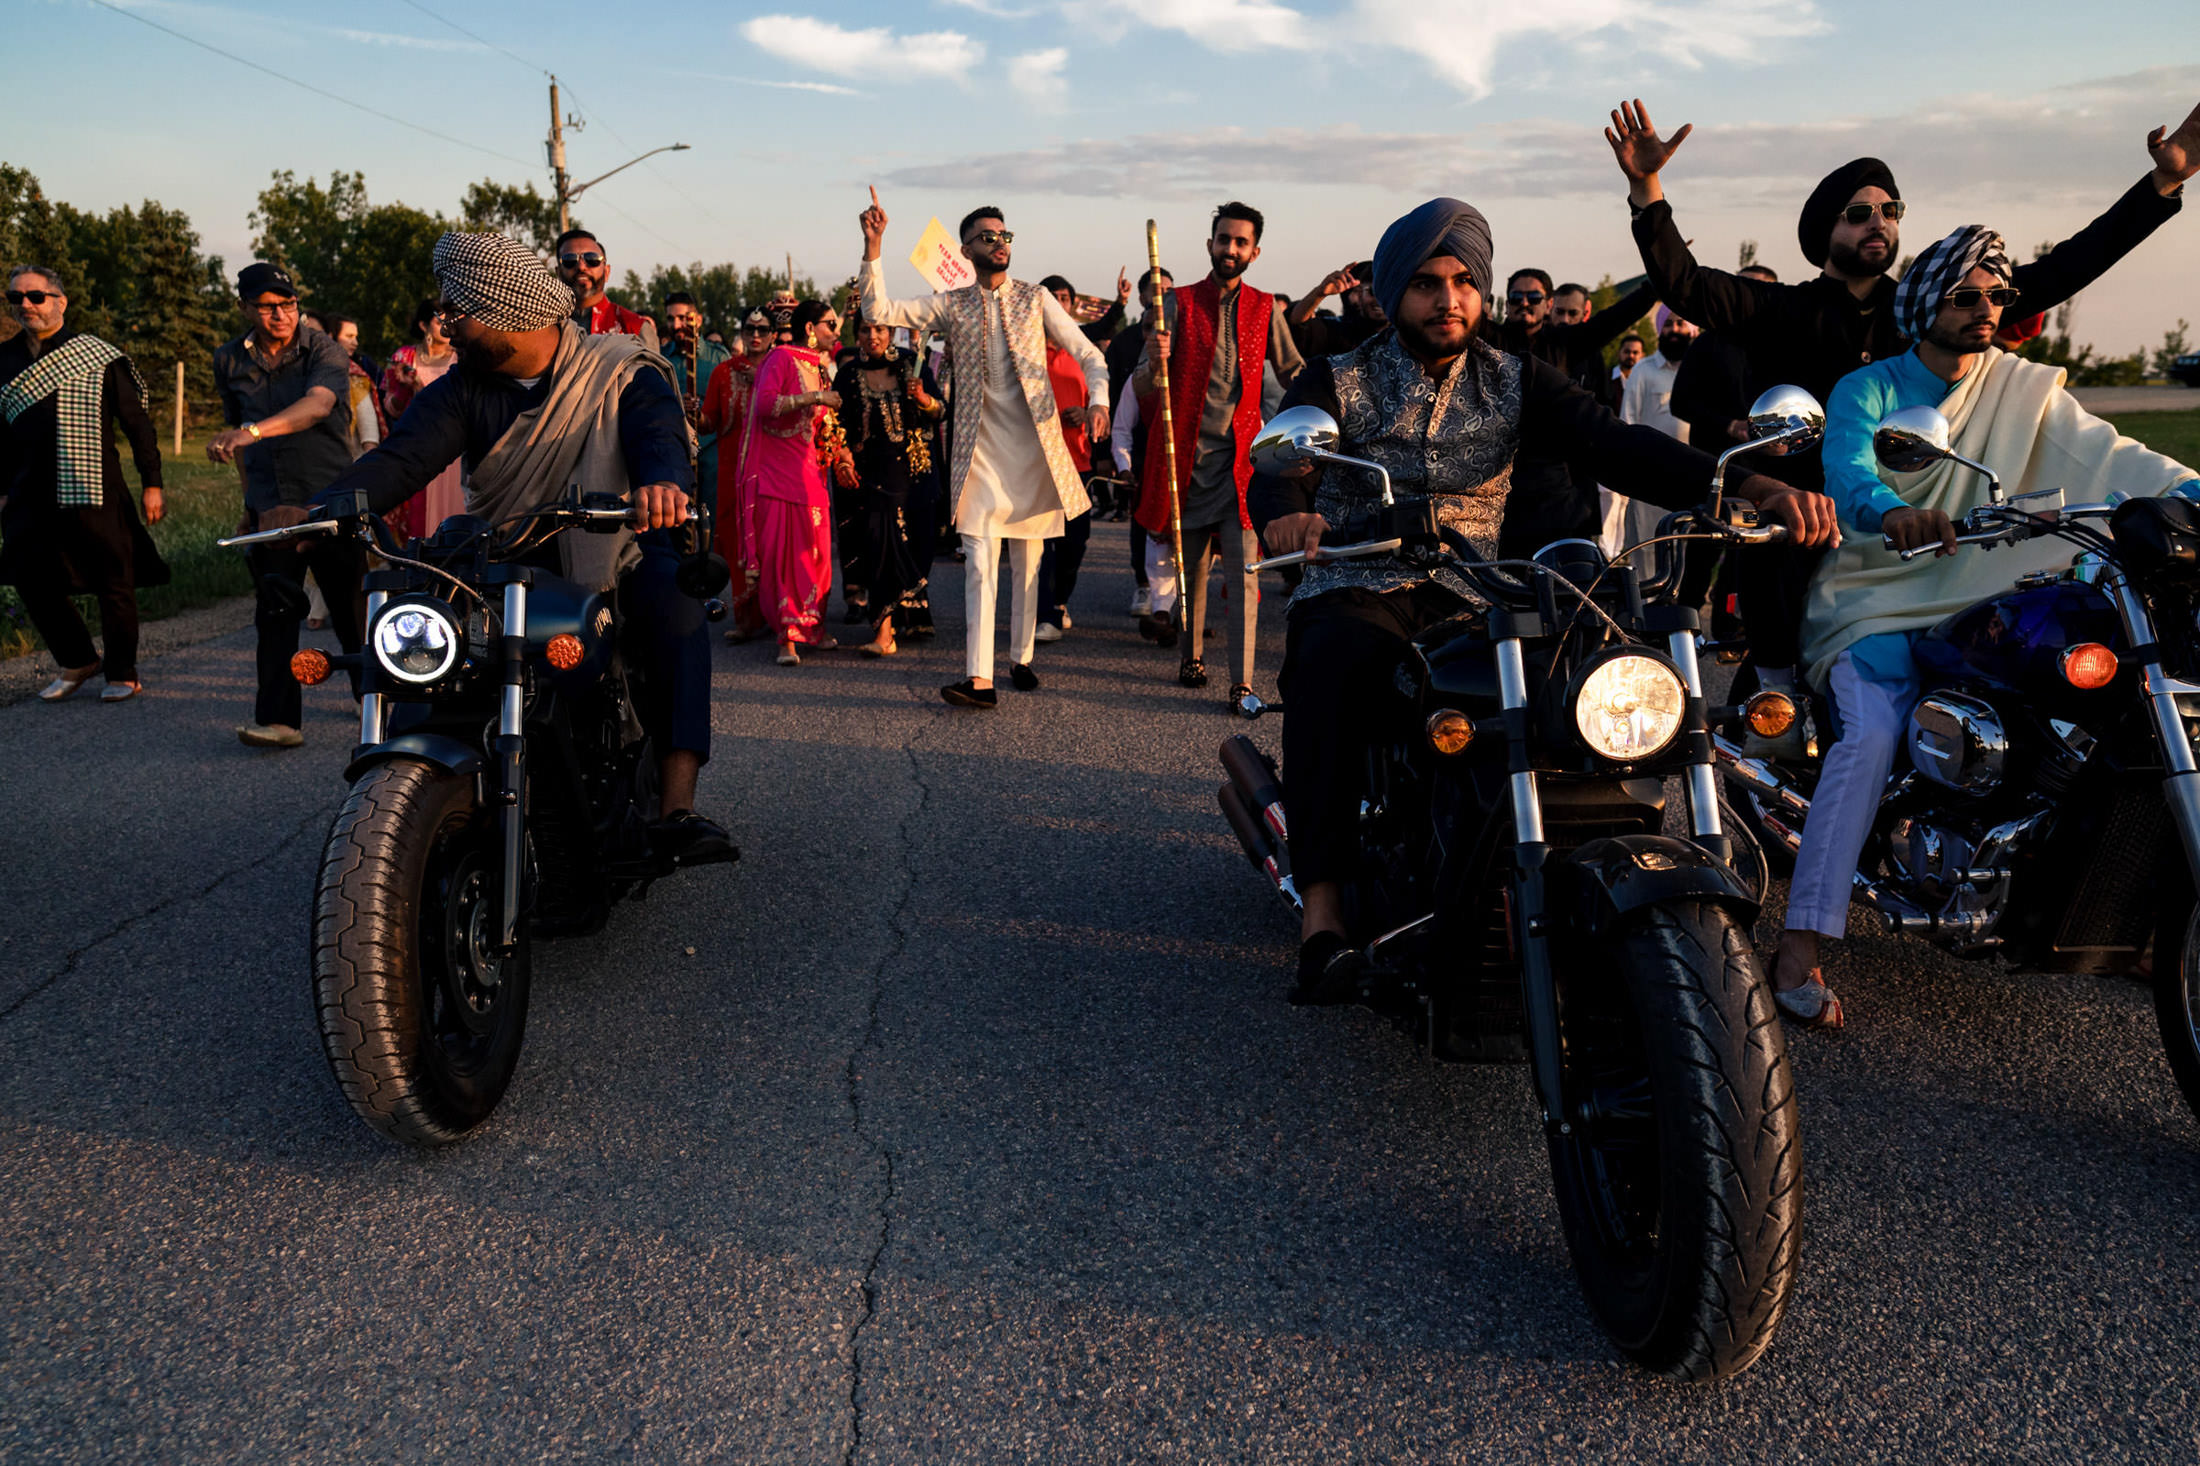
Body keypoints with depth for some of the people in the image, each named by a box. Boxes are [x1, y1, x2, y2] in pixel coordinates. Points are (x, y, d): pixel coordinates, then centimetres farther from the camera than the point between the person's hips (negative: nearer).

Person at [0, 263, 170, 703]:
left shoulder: (97, 355, 0)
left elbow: (137, 422, 1)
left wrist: (152, 484, -3)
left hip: (94, 492, -4)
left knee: (113, 585, 0)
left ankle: (123, 674, 15)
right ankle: (78, 662, 21)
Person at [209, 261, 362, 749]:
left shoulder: (324, 352, -6)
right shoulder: (230, 361, 10)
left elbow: (318, 404, -26)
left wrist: (254, 430, -40)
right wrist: (250, 496, 20)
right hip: (271, 506, 3)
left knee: (351, 608, 5)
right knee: (275, 615, -4)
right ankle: (278, 719, -5)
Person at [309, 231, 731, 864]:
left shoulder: (624, 373, -7)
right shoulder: (462, 389, 3)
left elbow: (660, 436, -27)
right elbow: (403, 457, -12)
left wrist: (661, 483, -54)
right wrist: (322, 508, -33)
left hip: (618, 550, -4)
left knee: (671, 605, -35)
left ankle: (676, 805, -41)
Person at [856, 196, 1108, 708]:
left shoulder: (1035, 298, 7)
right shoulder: (950, 305, 8)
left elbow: (1088, 353, 5)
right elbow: (878, 311, 2)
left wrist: (1098, 400, -13)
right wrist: (873, 249, -8)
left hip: (1035, 449, 1)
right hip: (980, 451, -1)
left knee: (1028, 565, 9)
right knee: (980, 566, -9)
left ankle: (1021, 660, 24)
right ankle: (980, 680, -12)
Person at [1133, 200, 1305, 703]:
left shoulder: (1265, 309, 8)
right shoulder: (1179, 303, 3)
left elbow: (1295, 374, 20)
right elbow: (1141, 388, -2)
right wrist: (1153, 361, -24)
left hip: (1241, 457, 0)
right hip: (1187, 456, 0)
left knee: (1243, 569, -9)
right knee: (1190, 566, 8)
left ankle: (1242, 680, -10)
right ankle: (1191, 657, 25)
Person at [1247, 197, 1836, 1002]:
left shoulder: (1517, 381, 11)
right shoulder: (1335, 382, 6)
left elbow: (1615, 443, -4)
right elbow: (1280, 469, -12)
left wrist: (1755, 485, -22)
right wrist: (1284, 515, -41)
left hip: (1473, 599, 2)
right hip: (1356, 595, -2)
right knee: (1334, 672, -37)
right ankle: (1323, 905, -39)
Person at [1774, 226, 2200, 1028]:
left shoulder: (2025, 387, 10)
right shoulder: (1866, 389, -1)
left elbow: (2100, 452, -3)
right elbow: (1848, 472, -22)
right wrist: (1892, 513, -45)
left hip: (1980, 600, 5)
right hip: (1875, 601, -4)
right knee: (1873, 735, -29)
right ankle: (1800, 946, -29)